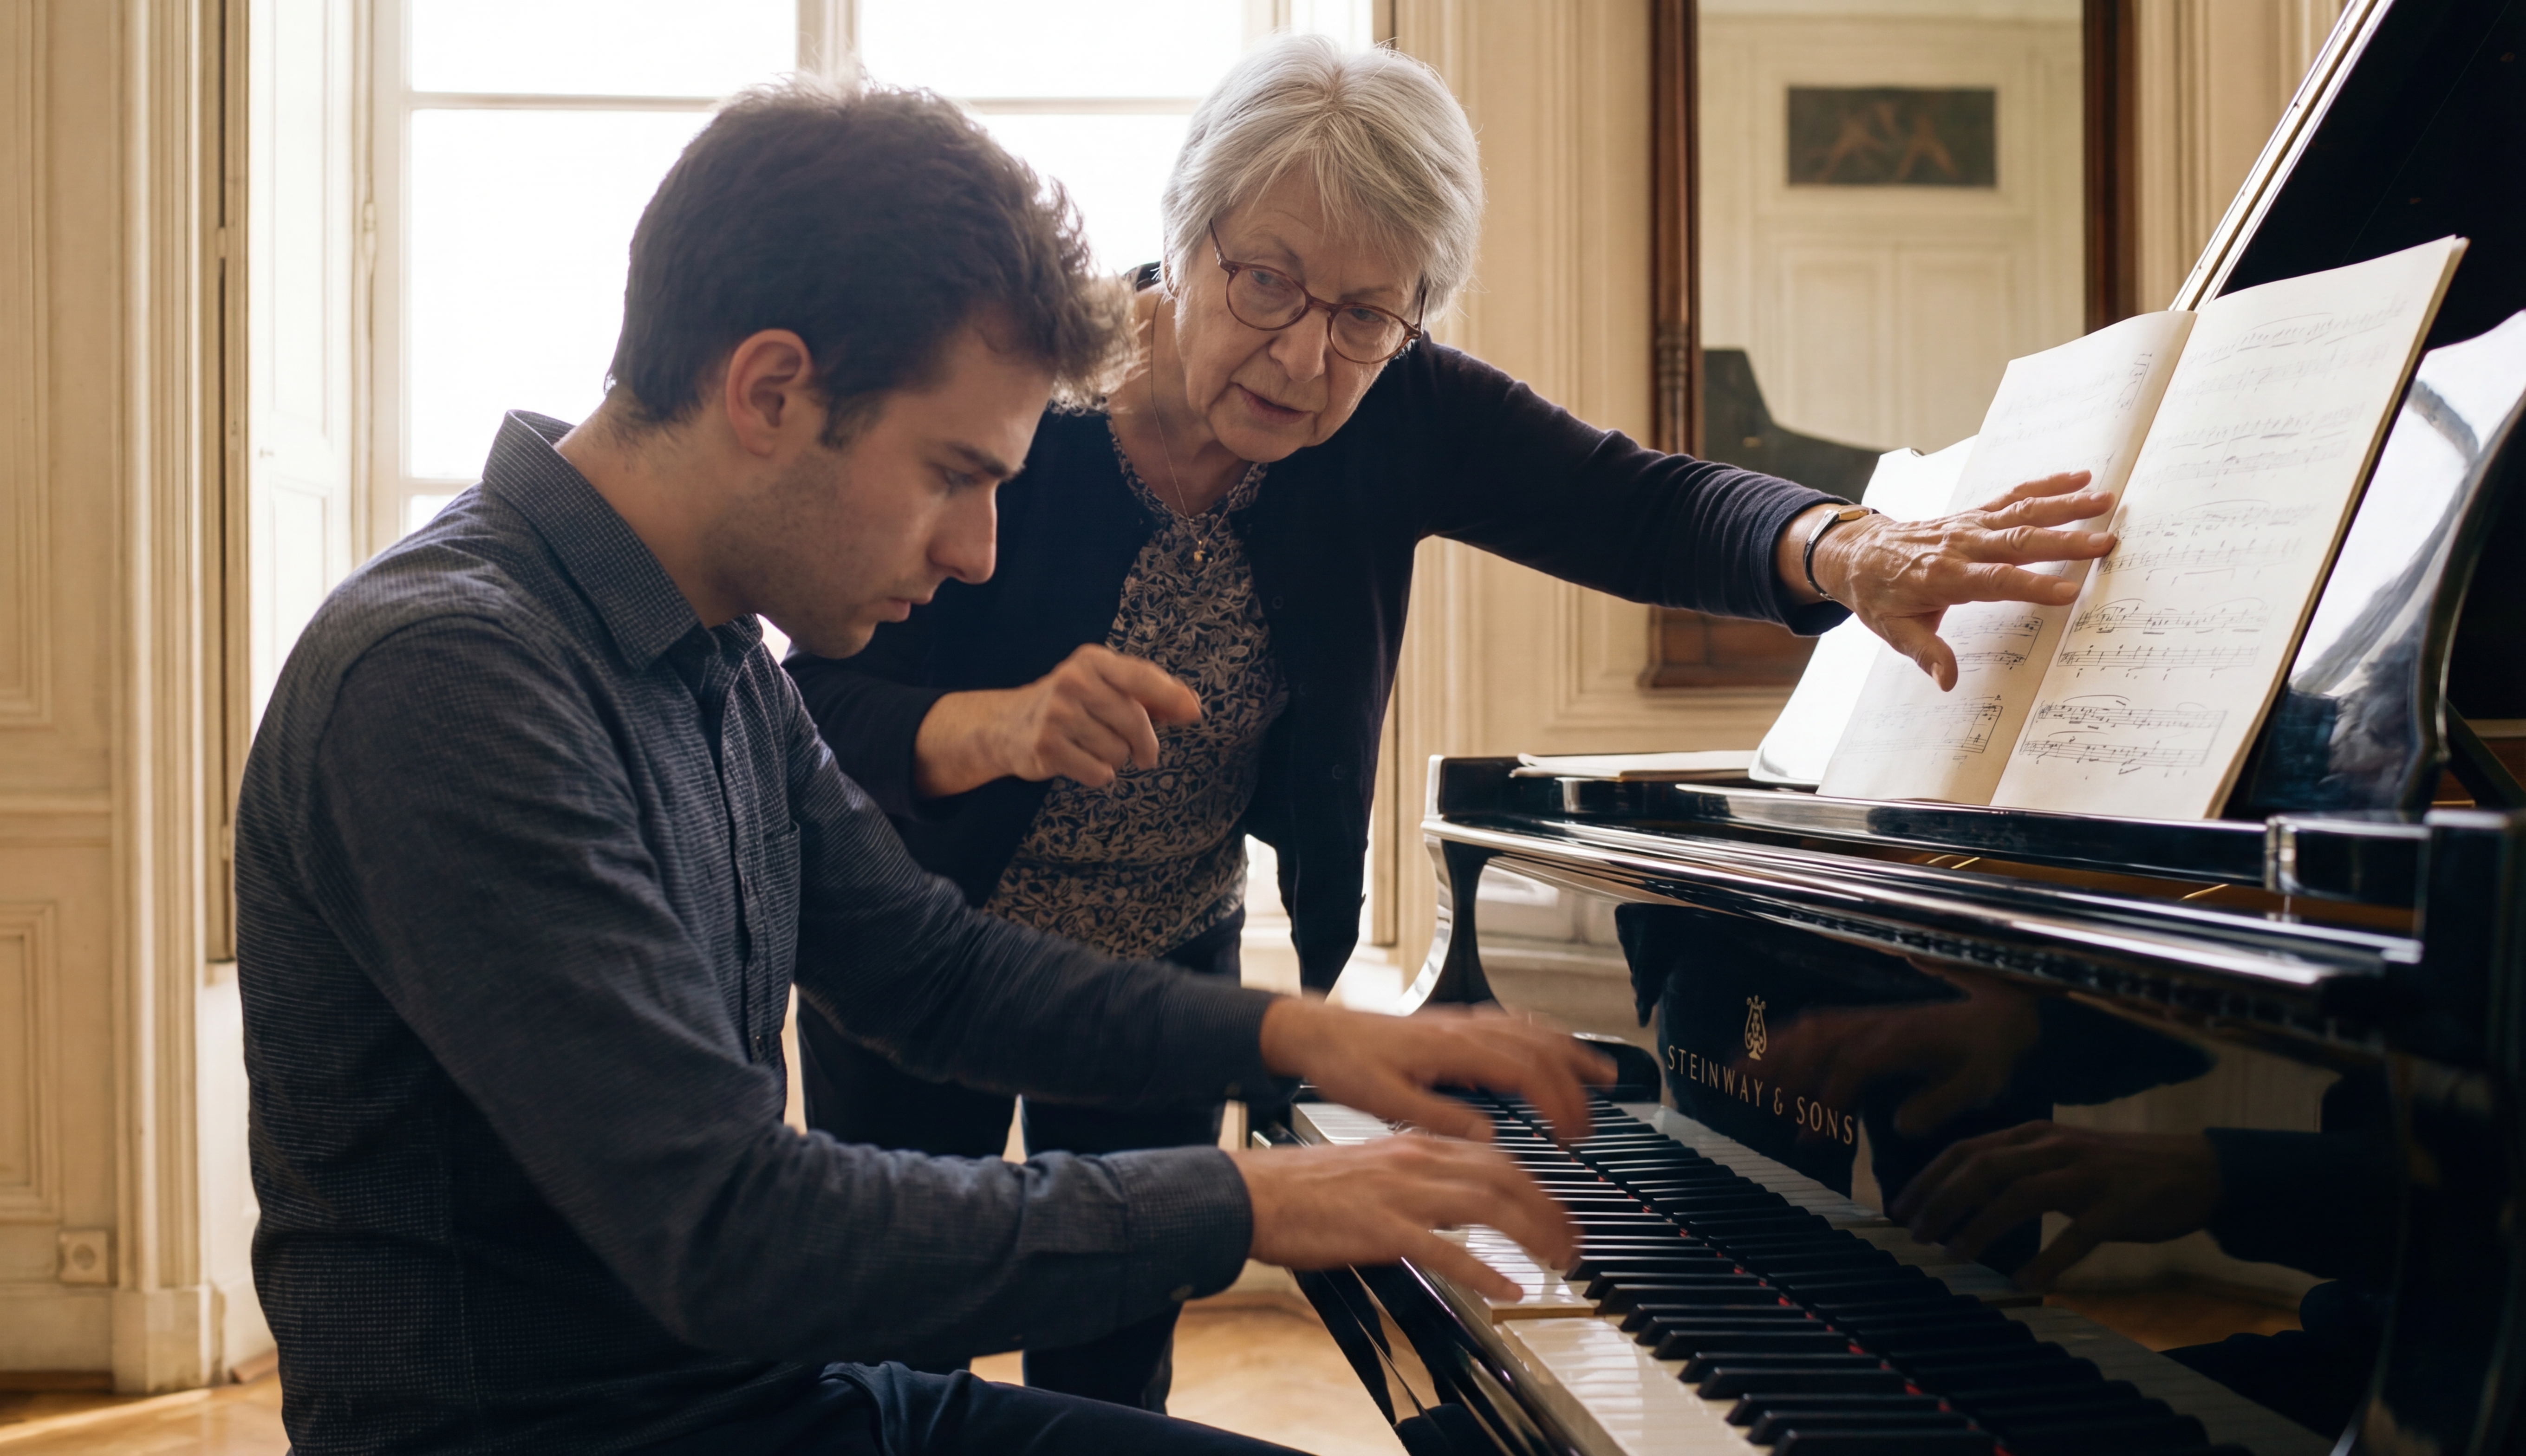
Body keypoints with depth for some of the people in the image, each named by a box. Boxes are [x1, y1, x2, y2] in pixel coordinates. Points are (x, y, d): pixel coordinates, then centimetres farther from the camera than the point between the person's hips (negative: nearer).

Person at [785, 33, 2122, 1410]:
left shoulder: (1390, 419, -16)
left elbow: (1634, 501, -26)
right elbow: (820, 710, -29)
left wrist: (1846, 553, -46)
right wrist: (998, 728, -50)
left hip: (1173, 957, 3)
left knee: (1118, 1369, 10)